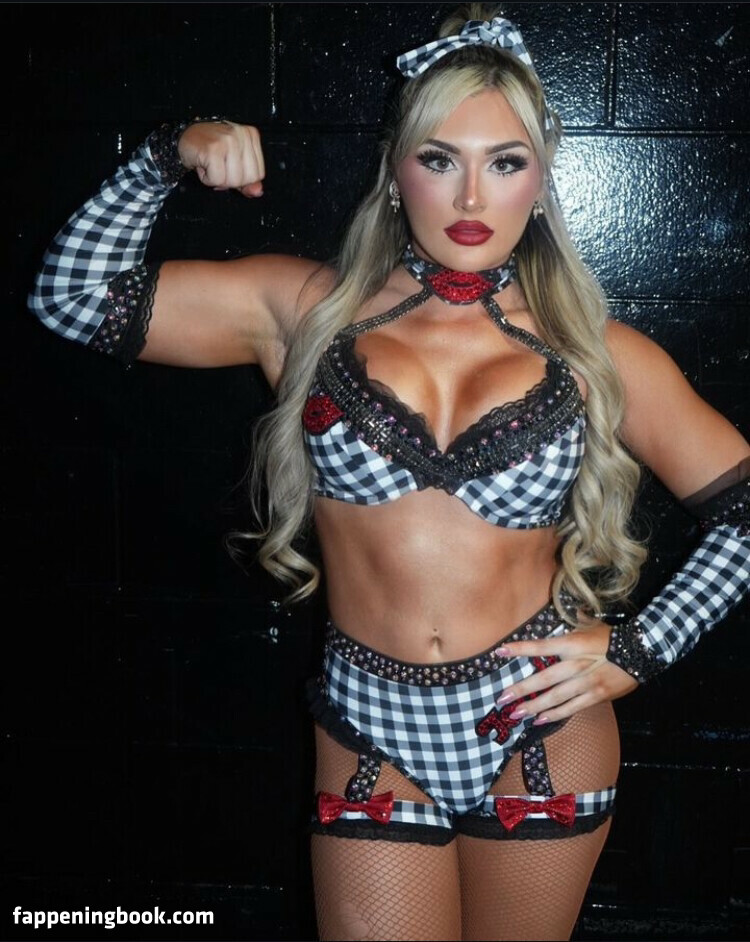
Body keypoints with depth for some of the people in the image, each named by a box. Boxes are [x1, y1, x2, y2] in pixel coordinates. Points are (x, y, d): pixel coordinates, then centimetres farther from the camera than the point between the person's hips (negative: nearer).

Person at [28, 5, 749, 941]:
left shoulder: (597, 354, -1)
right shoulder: (308, 310, -1)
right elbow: (71, 295, -2)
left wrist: (638, 652, -2)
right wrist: (169, 155, -11)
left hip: (542, 733, 1)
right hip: (372, 739, 0)